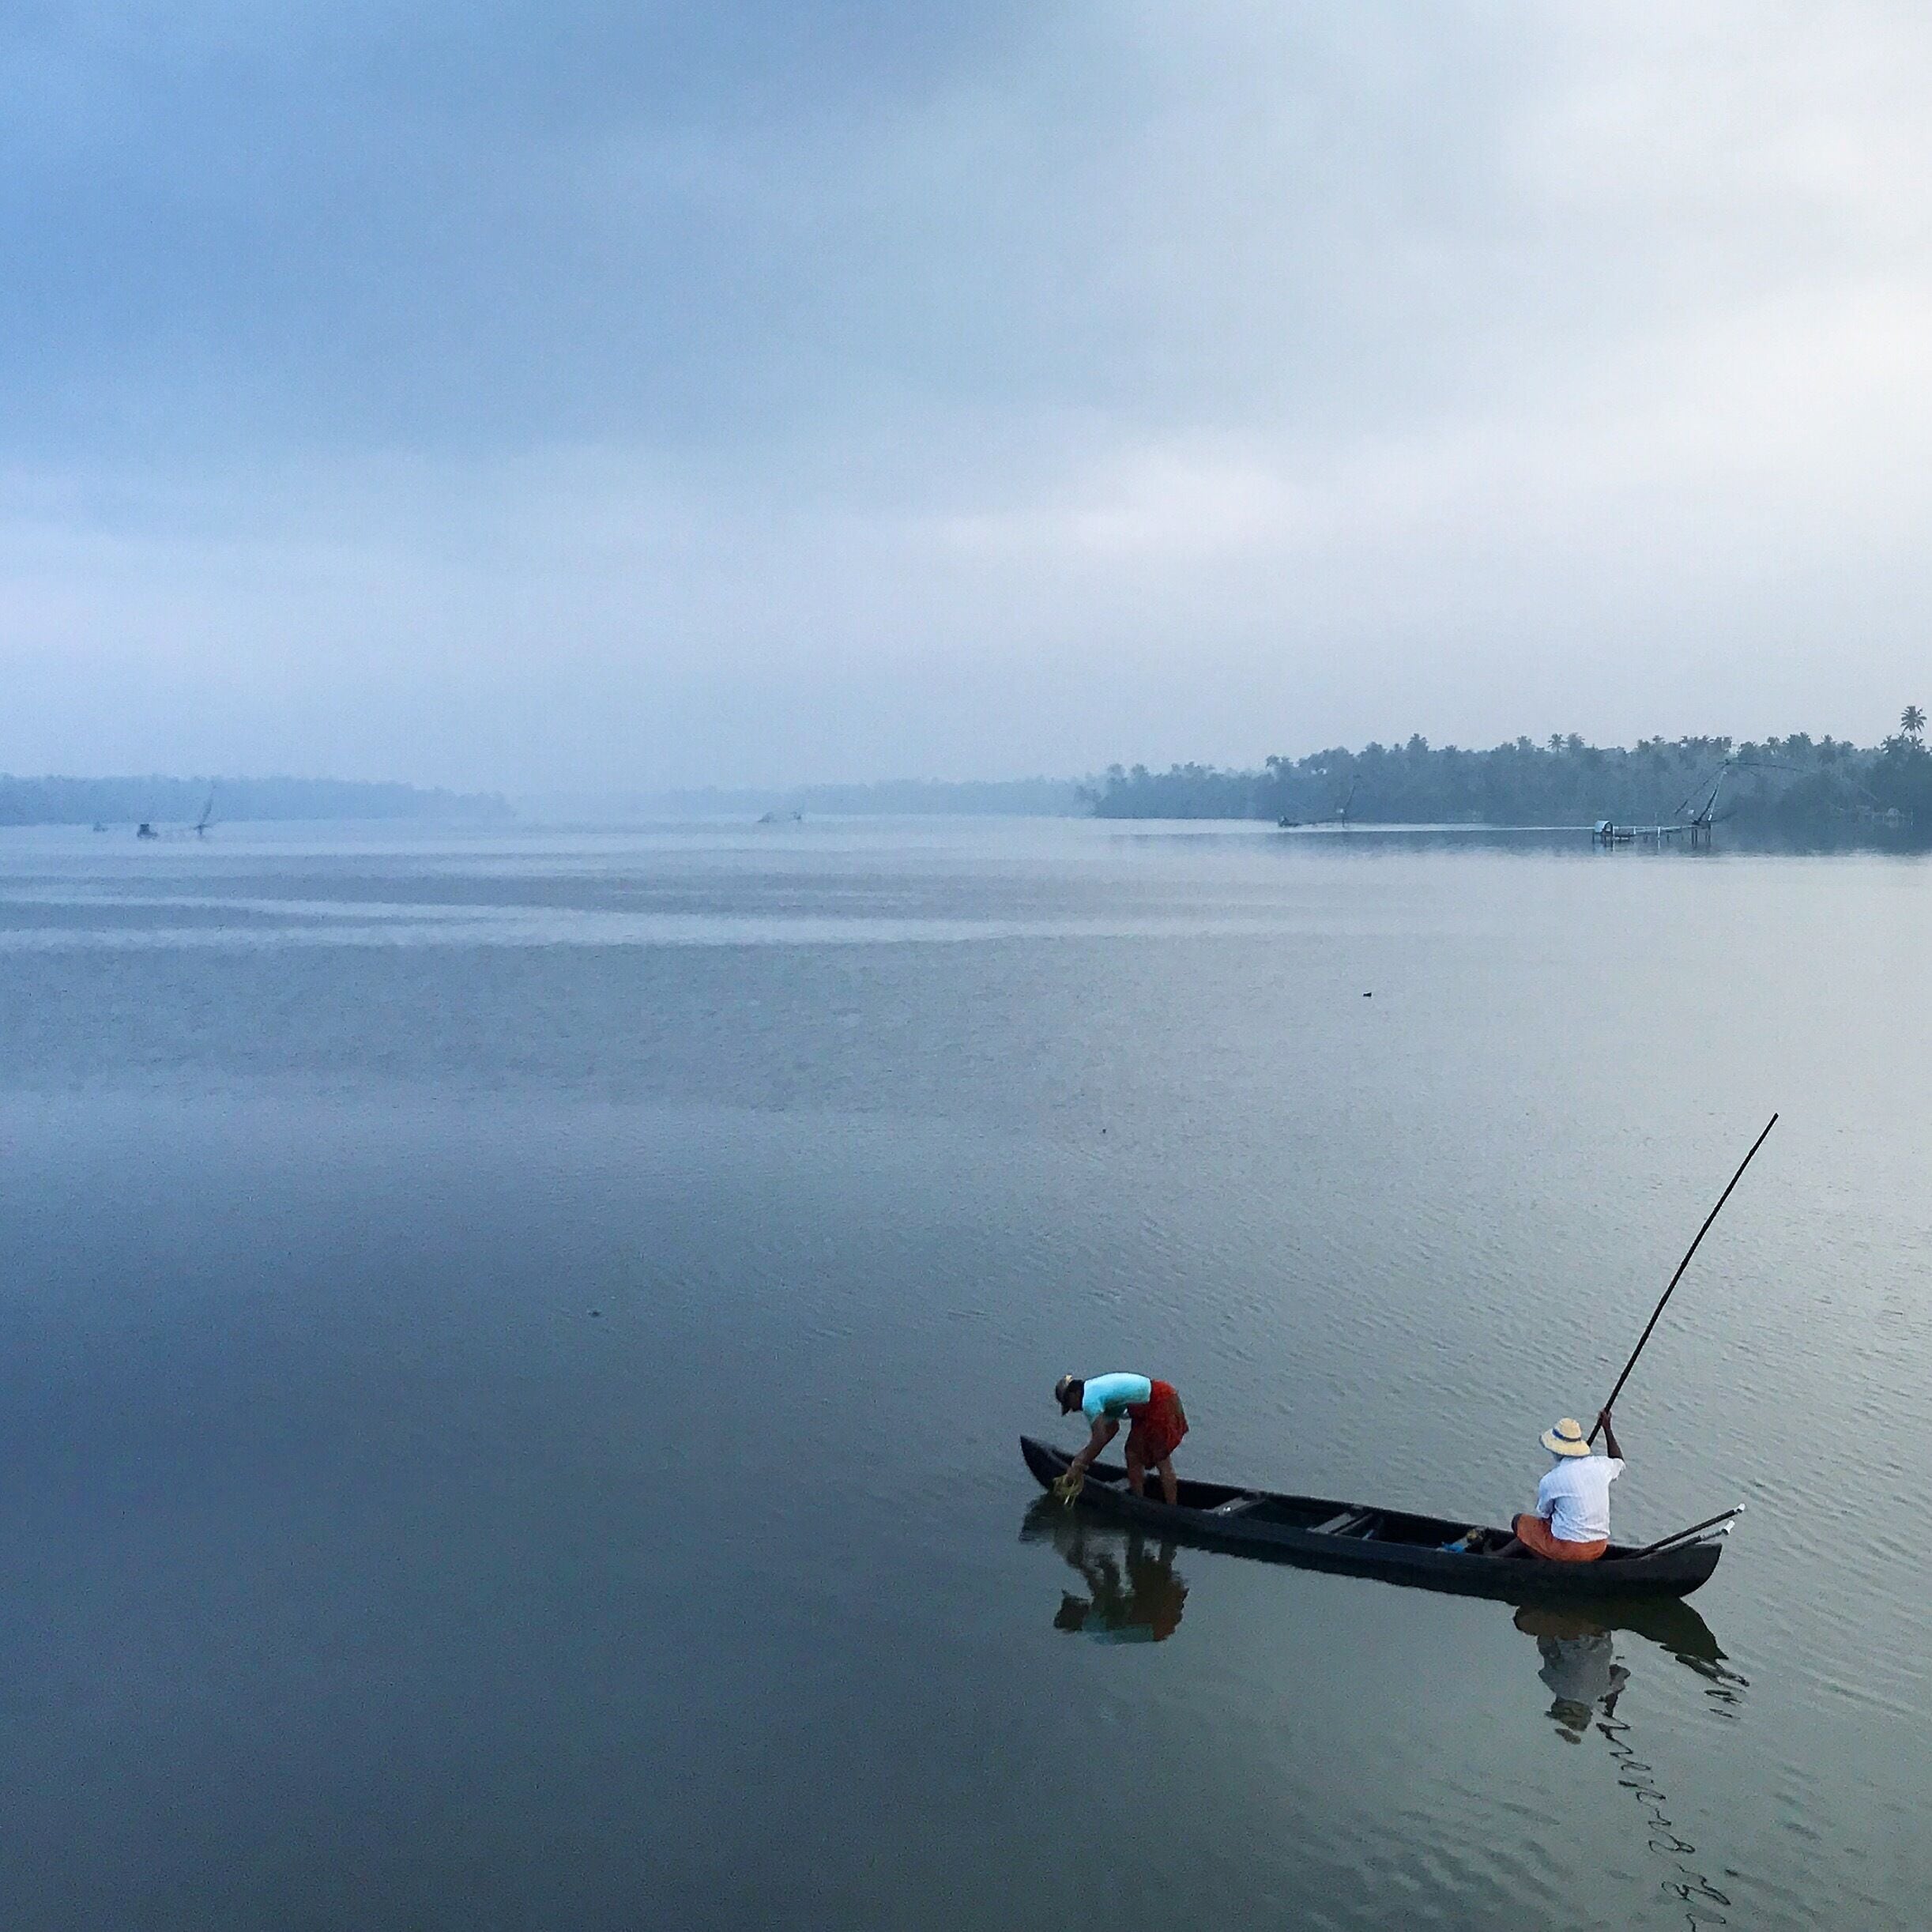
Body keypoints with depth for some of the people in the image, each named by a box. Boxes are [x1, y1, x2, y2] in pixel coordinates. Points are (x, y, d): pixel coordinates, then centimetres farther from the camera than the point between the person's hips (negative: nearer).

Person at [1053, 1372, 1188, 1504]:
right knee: (1133, 1455, 14)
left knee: (1162, 1461, -6)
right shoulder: (1095, 1388, 15)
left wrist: (1078, 1467, -11)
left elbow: (1099, 1439, -19)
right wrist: (1085, 1455, 20)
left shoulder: (1089, 1401, -15)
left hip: (1160, 1404, -10)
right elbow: (1112, 1427, 21)